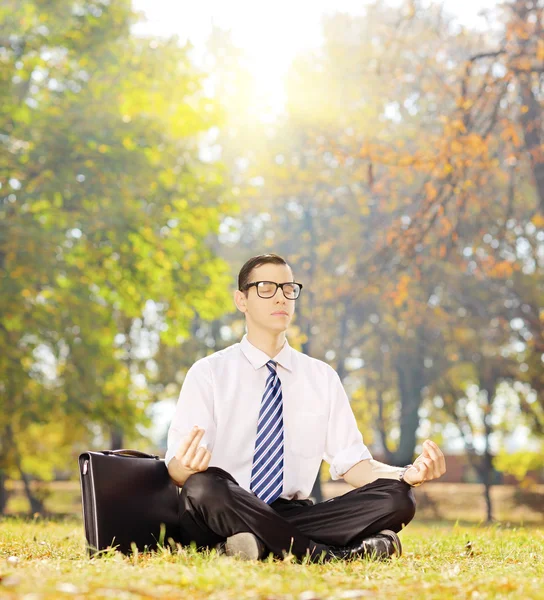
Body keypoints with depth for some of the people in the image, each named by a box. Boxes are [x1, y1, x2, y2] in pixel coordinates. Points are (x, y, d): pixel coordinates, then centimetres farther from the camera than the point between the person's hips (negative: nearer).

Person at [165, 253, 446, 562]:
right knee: (204, 486, -39)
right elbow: (176, 467, -7)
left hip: (294, 514, 3)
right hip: (226, 516, -3)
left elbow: (352, 462, 6)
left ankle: (259, 546, -27)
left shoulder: (323, 377, 13)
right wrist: (188, 465, -33)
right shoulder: (208, 372, 3)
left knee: (396, 497, -20)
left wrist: (408, 475, -14)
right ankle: (324, 554, -27)